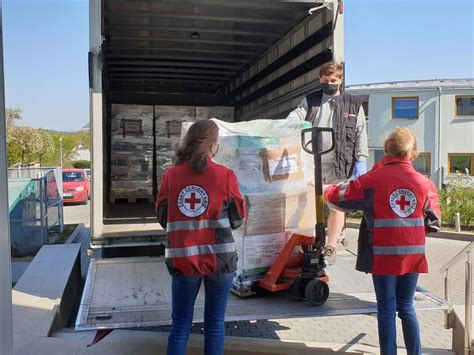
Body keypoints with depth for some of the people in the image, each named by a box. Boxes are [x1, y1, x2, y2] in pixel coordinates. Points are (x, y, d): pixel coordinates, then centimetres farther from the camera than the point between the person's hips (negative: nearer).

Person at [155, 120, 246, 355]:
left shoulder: (170, 175, -1)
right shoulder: (225, 175, -6)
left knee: (180, 325, 12)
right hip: (219, 258, -1)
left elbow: (163, 219, 6)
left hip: (182, 259, 2)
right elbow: (238, 219, 2)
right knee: (215, 323, 11)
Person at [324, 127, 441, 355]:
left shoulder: (373, 180, -10)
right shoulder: (424, 183, -1)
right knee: (406, 307, 17)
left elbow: (340, 197, 2)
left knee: (387, 309, 7)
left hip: (384, 255, -3)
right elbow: (434, 223, 6)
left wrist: (326, 190, 22)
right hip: (413, 255, 3)